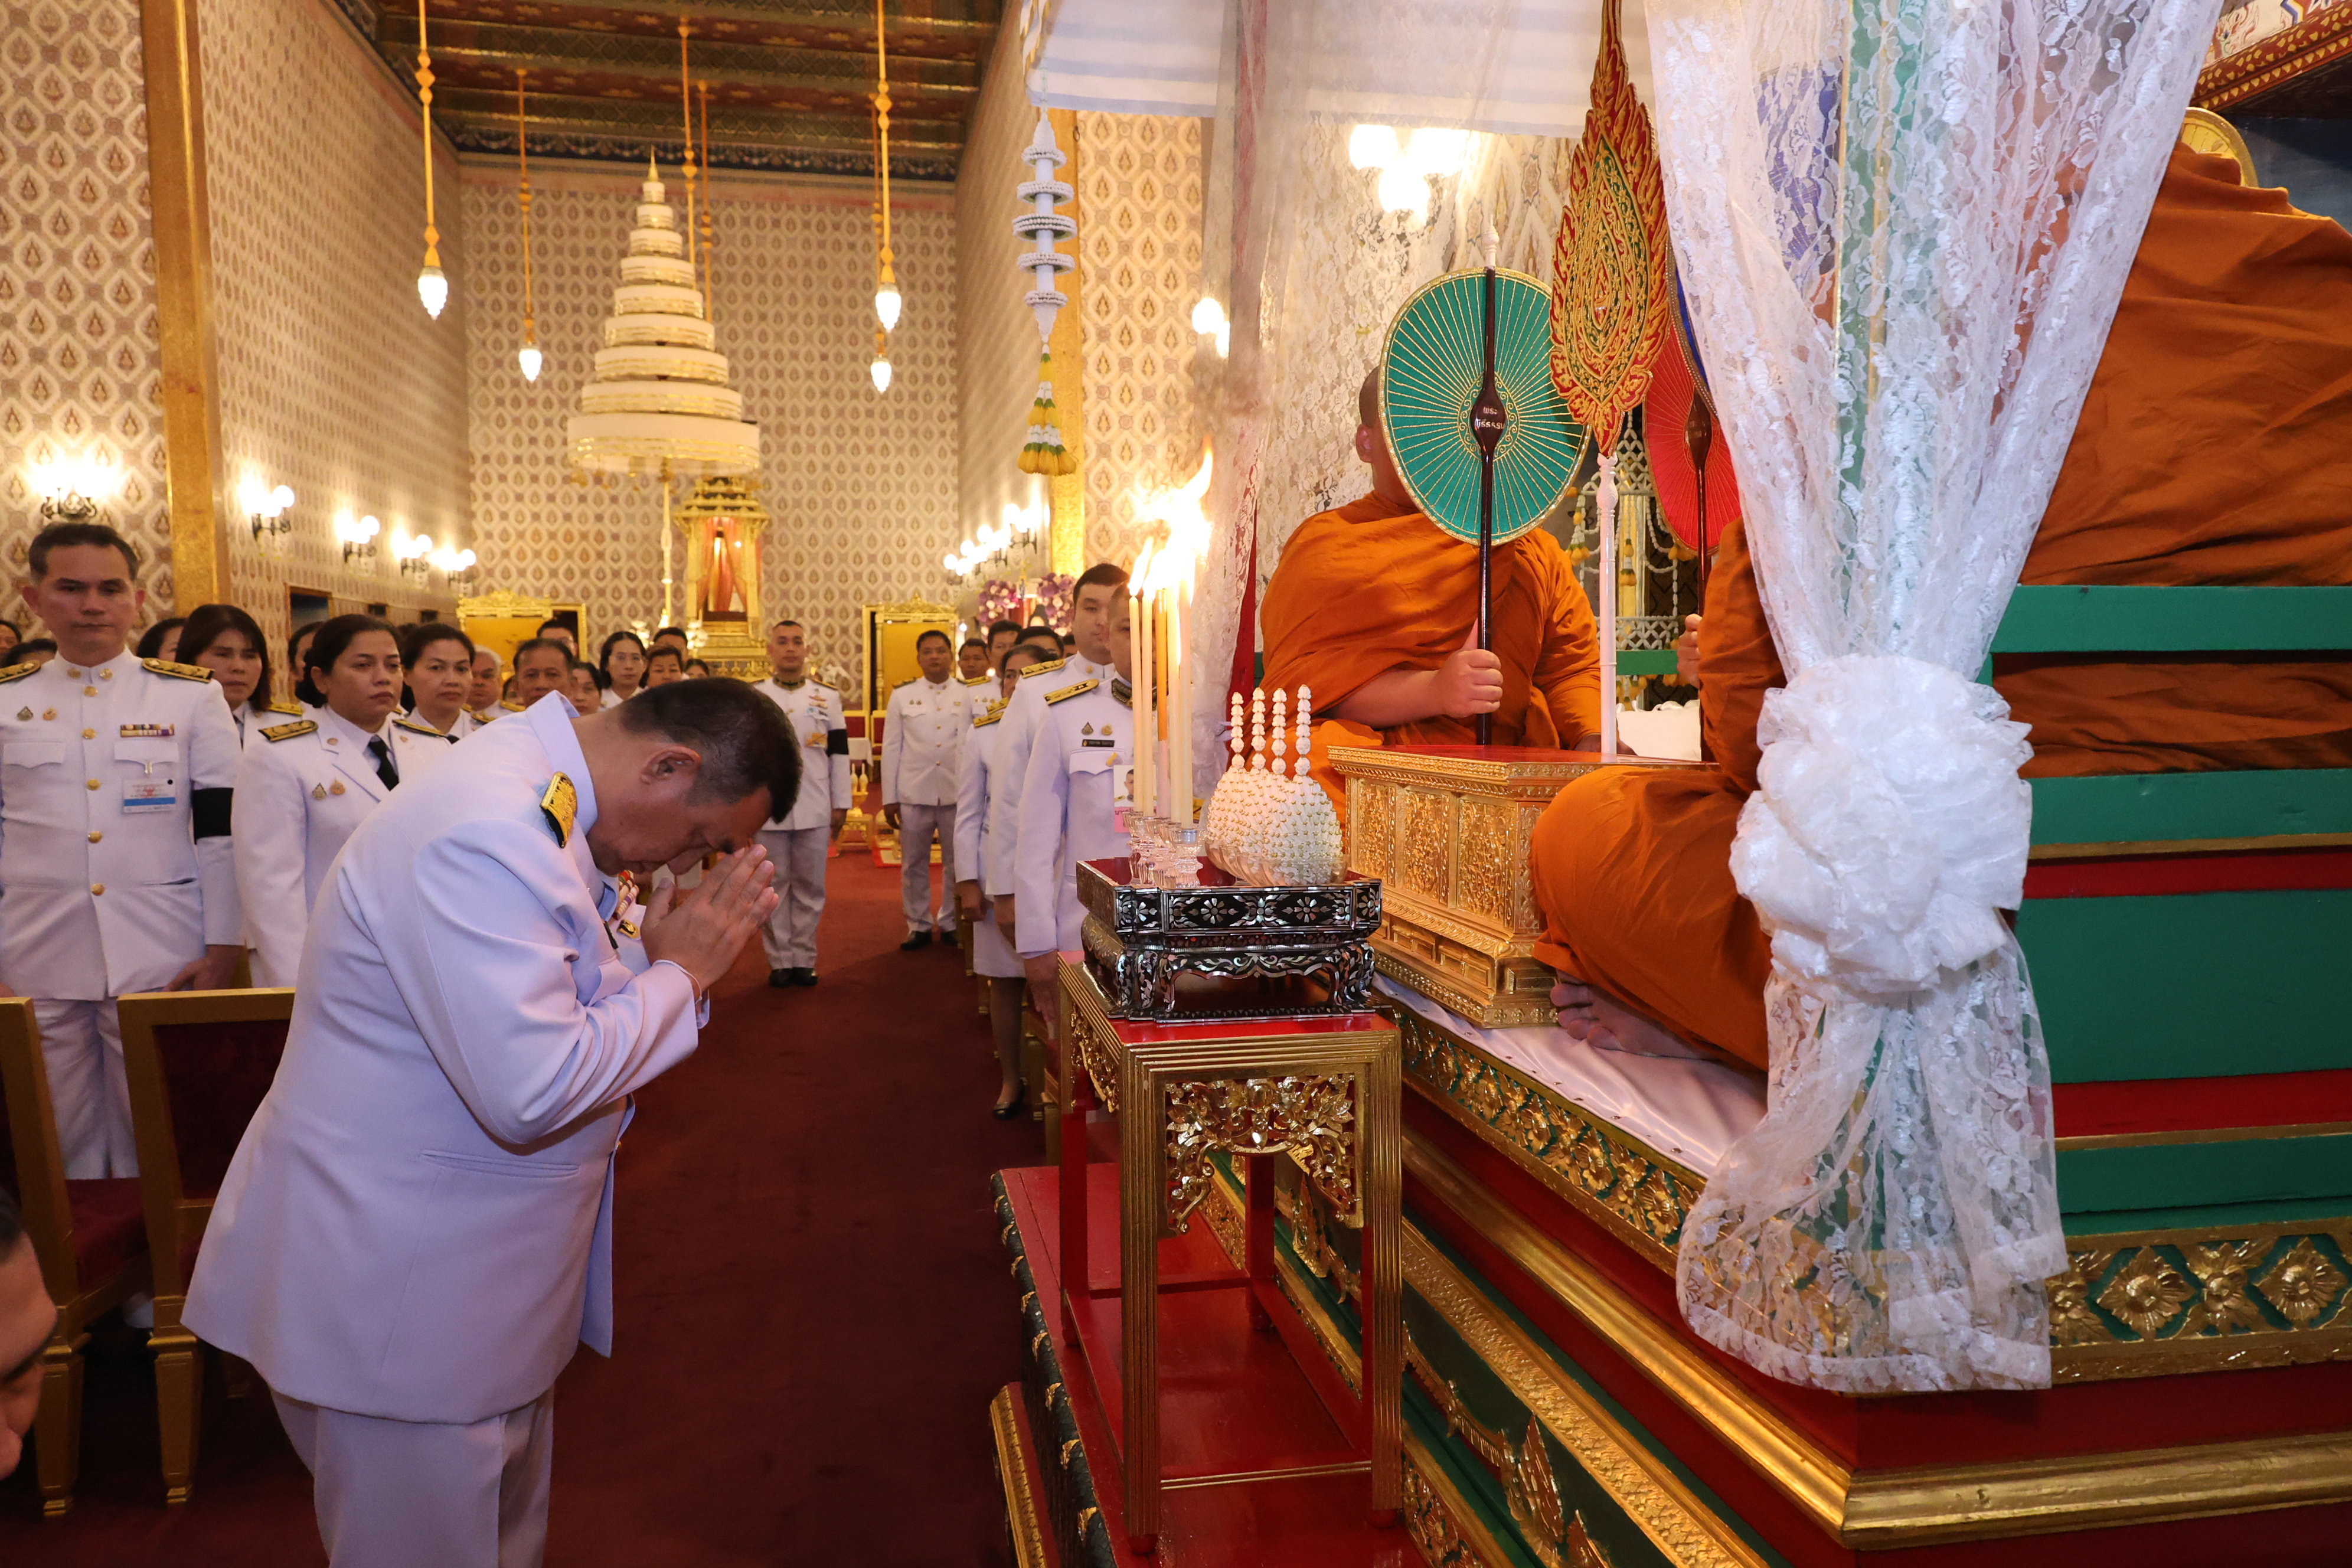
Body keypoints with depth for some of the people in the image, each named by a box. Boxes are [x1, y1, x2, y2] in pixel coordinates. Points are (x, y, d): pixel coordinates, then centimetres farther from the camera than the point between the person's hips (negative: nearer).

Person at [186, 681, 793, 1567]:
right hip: (397, 1305, -10)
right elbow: (533, 1090, -34)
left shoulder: (545, 799, 3)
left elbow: (576, 979, 12)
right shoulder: (487, 838, -30)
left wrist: (688, 952, -7)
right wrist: (678, 973, -20)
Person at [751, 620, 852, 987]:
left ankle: (804, 959, 17)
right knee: (773, 887, 5)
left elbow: (839, 753, 8)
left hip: (815, 811, 1)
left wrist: (841, 804, 5)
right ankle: (779, 961, 16)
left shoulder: (828, 698, 8)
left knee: (810, 887, 6)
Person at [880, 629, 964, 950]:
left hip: (956, 794, 0)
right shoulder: (902, 696, 6)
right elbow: (891, 749, 5)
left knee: (956, 863, 6)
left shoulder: (967, 697, 5)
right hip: (914, 794, 0)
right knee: (914, 864, 7)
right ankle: (919, 926, 18)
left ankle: (950, 923, 20)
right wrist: (889, 798, 2)